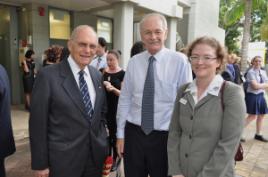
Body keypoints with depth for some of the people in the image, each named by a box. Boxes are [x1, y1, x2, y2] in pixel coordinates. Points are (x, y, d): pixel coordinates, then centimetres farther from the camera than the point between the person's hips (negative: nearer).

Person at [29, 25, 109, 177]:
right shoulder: (48, 75, -14)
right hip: (63, 158, -4)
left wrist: (103, 142, 8)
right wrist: (41, 164, -8)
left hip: (96, 154, 5)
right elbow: (38, 123, -11)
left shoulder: (97, 75, 2)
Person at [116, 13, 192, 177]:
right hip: (133, 133, 3)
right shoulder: (134, 61, 0)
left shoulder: (180, 60, -10)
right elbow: (124, 99, 2)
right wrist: (120, 133, 4)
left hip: (165, 136, -2)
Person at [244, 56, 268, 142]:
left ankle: (258, 134, 27)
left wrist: (261, 86, -13)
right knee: (252, 116, -6)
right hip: (252, 96, -7)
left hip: (261, 95, 7)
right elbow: (255, 86, -19)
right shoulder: (251, 72, -12)